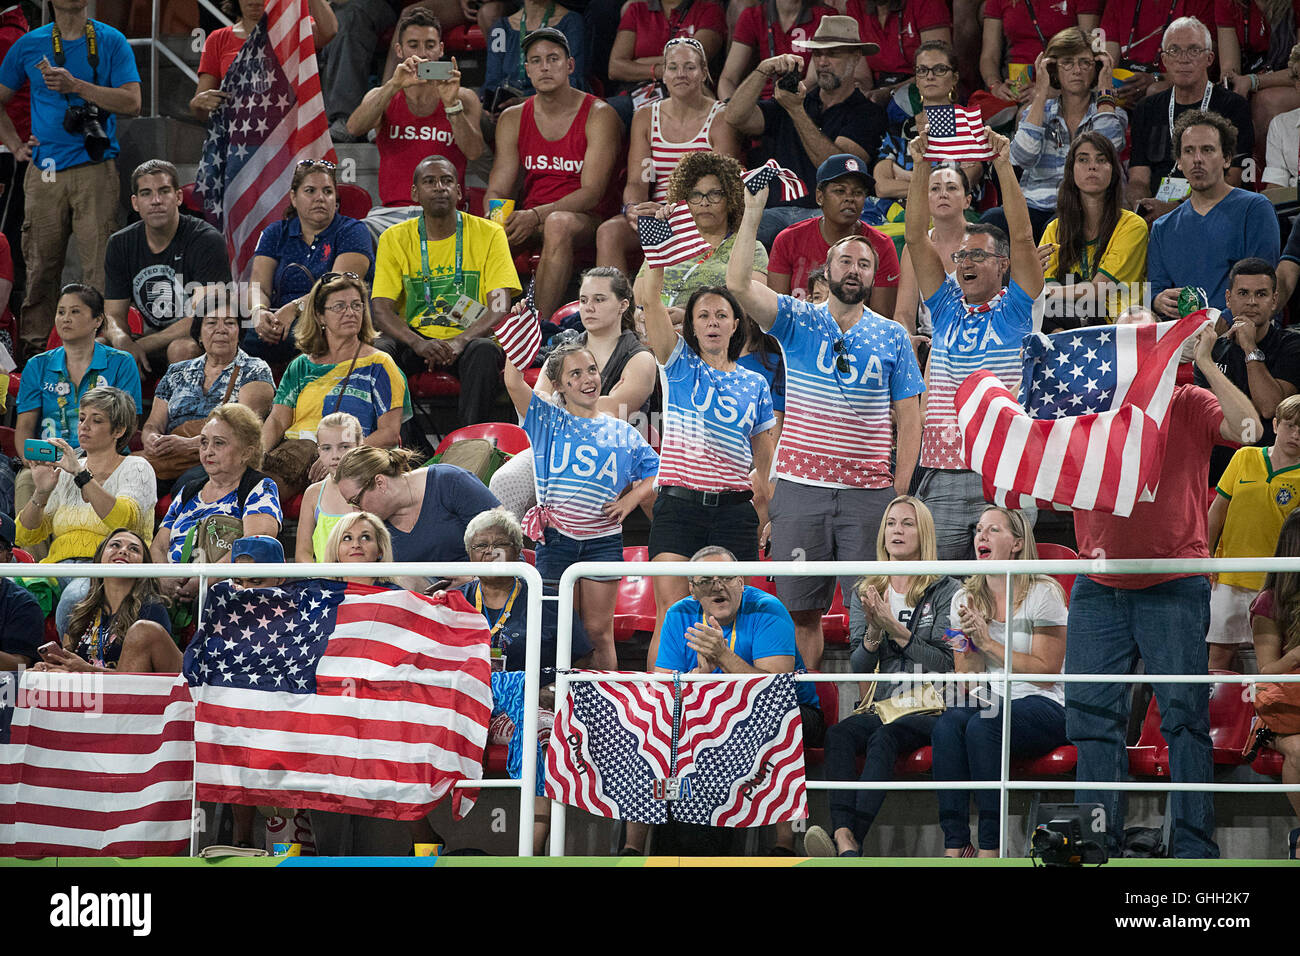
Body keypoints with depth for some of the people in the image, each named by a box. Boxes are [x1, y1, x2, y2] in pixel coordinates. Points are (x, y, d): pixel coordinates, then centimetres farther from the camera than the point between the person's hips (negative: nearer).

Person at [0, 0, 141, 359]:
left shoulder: (111, 42, 4)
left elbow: (131, 102, -6)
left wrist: (76, 86, -14)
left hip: (95, 168, -2)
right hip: (45, 172, 2)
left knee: (99, 267, -7)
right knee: (41, 266, 4)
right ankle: (34, 347, 12)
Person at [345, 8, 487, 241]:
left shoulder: (463, 98, 12)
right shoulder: (383, 97, 15)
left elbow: (473, 152, -4)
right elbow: (354, 128, -7)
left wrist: (451, 104, -19)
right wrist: (394, 86, -19)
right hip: (391, 211, 1)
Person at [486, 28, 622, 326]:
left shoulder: (599, 116, -4)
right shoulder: (513, 119, 11)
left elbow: (593, 191, -14)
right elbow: (497, 190, 6)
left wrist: (537, 215, -28)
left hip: (585, 220, -4)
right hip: (529, 220, 4)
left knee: (558, 223, -40)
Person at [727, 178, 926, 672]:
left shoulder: (893, 336, 8)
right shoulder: (797, 321, 6)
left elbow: (908, 419, 7)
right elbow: (738, 283, -9)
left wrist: (900, 494, -2)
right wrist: (753, 210, -14)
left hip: (869, 493, 0)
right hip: (800, 487, 0)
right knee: (802, 611, 3)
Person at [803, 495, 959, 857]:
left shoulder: (946, 591, 6)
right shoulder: (865, 593, 18)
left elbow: (943, 661, -4)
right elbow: (858, 666, 11)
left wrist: (895, 628, -13)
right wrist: (874, 631, -9)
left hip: (930, 708, -3)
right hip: (881, 706, 3)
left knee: (884, 737, -36)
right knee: (838, 734, -31)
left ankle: (848, 837, -51)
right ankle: (846, 842, -51)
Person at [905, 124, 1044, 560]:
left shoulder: (1017, 308, 5)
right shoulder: (947, 307, 14)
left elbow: (1022, 236, -6)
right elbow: (916, 237, 7)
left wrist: (1003, 165, -13)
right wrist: (922, 165, -2)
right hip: (944, 473, 3)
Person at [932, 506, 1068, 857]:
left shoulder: (1043, 594, -3)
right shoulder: (964, 599, 13)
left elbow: (1046, 670, -9)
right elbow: (968, 679, 13)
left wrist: (989, 643, -13)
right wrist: (969, 641, -9)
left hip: (1043, 706, -4)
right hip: (988, 701, 5)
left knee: (981, 725, -35)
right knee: (948, 724, -30)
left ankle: (990, 847, -33)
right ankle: (954, 844, -32)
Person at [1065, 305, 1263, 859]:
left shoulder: (1187, 405, 2)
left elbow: (1247, 428, -14)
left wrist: (1205, 362, -15)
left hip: (1173, 586, -4)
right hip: (1098, 584, 4)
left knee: (1184, 711, -6)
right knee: (1091, 713, 2)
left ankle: (1193, 845, -3)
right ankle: (1098, 841, 10)